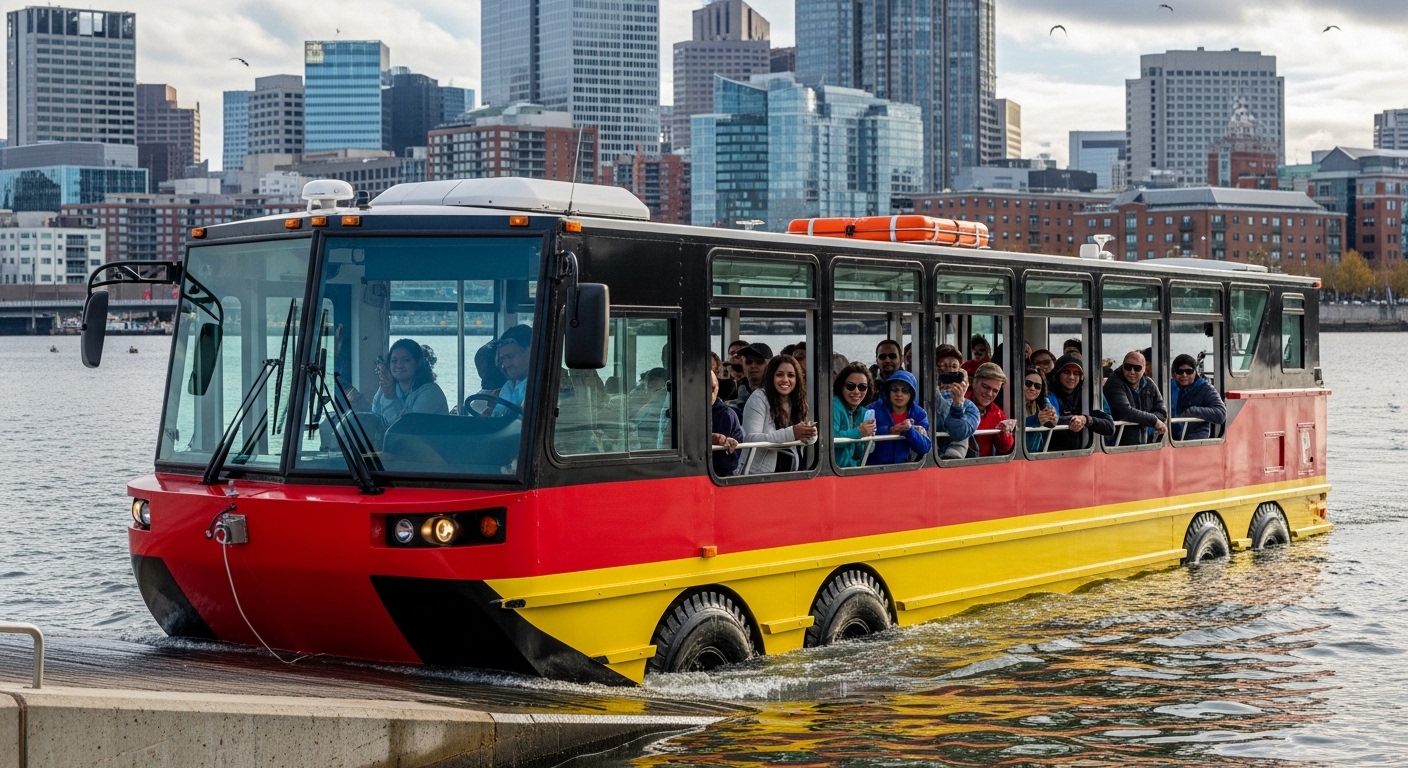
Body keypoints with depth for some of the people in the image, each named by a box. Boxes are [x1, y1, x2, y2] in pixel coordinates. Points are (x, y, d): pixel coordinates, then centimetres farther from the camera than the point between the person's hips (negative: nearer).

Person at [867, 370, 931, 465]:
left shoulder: (919, 414, 4)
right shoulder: (875, 408, -1)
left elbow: (925, 448, -4)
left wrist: (910, 430, -18)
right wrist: (890, 430, -20)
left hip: (902, 467, 2)